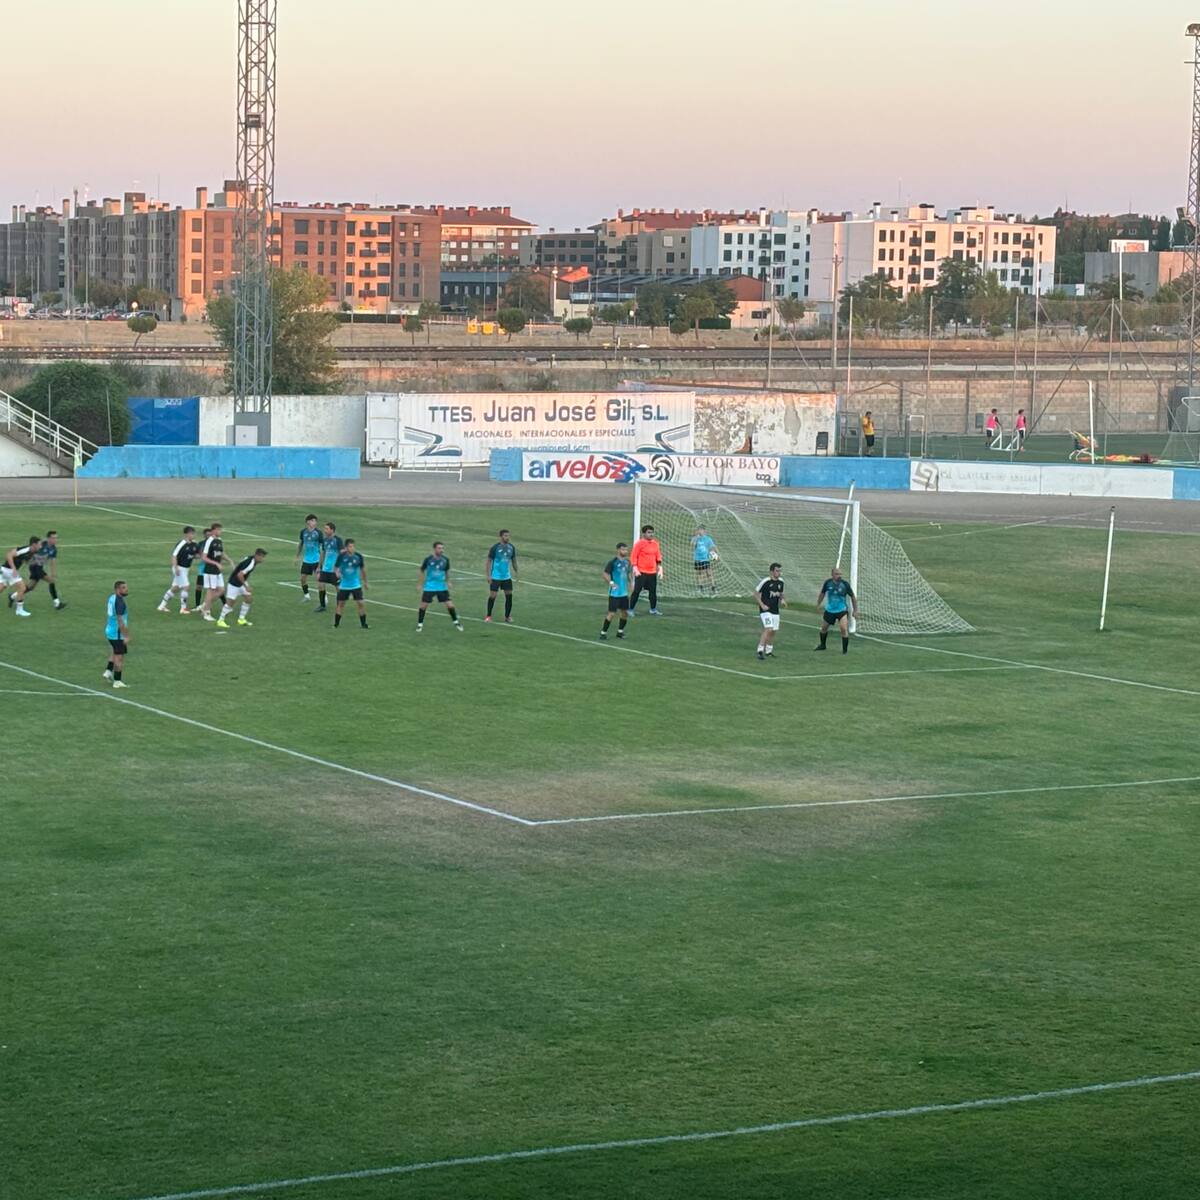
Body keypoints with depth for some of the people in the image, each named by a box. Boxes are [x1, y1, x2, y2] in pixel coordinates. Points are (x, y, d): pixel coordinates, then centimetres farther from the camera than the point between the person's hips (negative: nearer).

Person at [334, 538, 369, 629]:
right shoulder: (341, 556, -12)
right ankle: (336, 624, 19)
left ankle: (363, 624, 7)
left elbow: (362, 569, 6)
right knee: (340, 604, 6)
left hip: (356, 585, 1)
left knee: (360, 603, -5)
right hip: (344, 586, -1)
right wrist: (338, 573, -26)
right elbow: (337, 568, -2)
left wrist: (365, 582, 14)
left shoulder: (358, 556, -8)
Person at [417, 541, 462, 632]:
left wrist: (448, 582, 10)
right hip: (429, 587, -2)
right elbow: (422, 571, 1)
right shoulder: (428, 559, -12)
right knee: (423, 605, -3)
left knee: (450, 605, -2)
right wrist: (421, 585, 1)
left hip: (442, 587, 2)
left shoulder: (445, 560, -5)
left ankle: (456, 622, 17)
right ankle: (420, 624, 14)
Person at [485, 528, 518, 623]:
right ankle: (488, 616, 14)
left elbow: (513, 560, 13)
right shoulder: (495, 548, -12)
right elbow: (489, 561, -7)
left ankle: (507, 617, 11)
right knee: (492, 596, -1)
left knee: (509, 595, 0)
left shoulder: (511, 547, 1)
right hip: (496, 576, -4)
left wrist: (516, 573, 12)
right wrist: (488, 575, -11)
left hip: (507, 576, 4)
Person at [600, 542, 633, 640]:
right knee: (611, 613, -8)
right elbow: (606, 573, -13)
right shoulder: (613, 561, -13)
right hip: (614, 593, -7)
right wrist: (611, 582, -27)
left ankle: (620, 631, 28)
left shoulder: (627, 561, 7)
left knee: (625, 612, 11)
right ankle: (603, 633, 2)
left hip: (624, 592, 7)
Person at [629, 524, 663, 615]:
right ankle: (631, 609, 4)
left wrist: (660, 568, 10)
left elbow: (658, 557, 18)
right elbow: (633, 557, -7)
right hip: (641, 572, -5)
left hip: (652, 572, 5)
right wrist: (635, 569, -15)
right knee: (636, 591, -3)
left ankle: (653, 609, 22)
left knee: (653, 591, 9)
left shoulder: (655, 543, 10)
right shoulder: (639, 543, -7)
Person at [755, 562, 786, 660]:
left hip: (775, 610, 7)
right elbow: (757, 592, -6)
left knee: (774, 631, 9)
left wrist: (782, 600, 0)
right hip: (766, 609, -7)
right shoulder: (765, 581, -13)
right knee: (768, 629, -19)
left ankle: (768, 651, 24)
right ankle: (760, 650, -15)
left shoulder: (780, 581, 6)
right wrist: (762, 605, -14)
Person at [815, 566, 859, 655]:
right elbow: (822, 594, 10)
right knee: (824, 627, 17)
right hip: (829, 610, 3)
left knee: (844, 628, -21)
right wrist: (818, 605, 18)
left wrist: (855, 610, -2)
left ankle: (845, 650, -7)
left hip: (842, 610, -3)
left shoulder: (845, 584, -16)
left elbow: (853, 597, -4)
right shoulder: (828, 583, -11)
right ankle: (822, 645, 44)